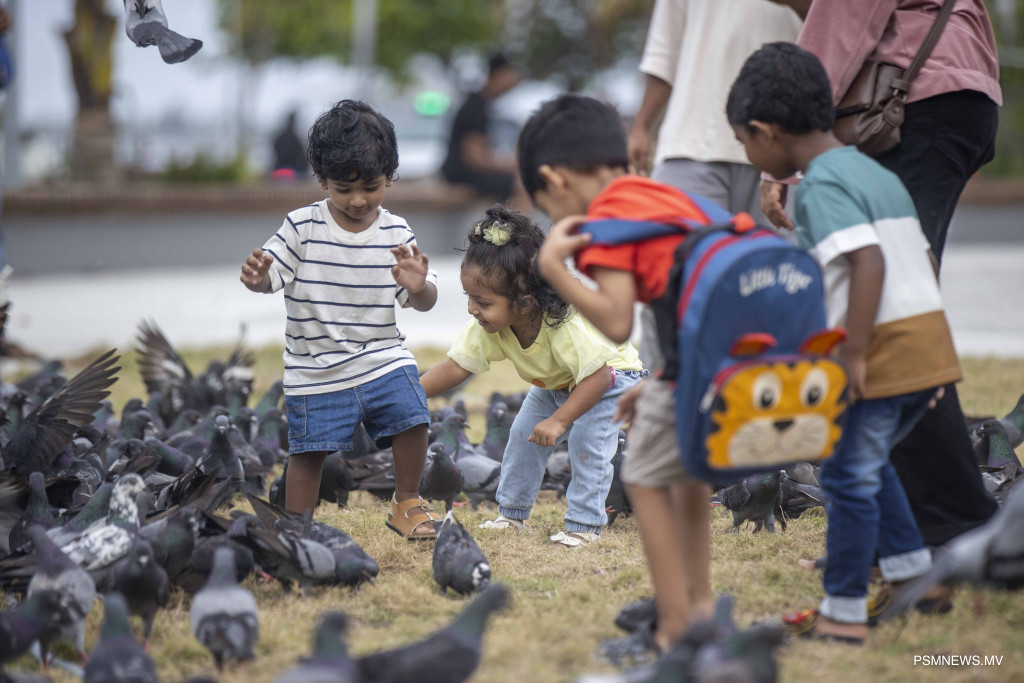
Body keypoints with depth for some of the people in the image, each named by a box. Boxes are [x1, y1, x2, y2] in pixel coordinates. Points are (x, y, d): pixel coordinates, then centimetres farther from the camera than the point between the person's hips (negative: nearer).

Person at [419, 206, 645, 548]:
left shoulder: (566, 325, -44)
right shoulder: (486, 328, -25)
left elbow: (596, 377, -41)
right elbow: (455, 366, -20)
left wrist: (558, 421, -43)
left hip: (610, 374, -7)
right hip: (556, 384, 7)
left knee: (587, 440, -21)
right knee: (524, 435, 2)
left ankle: (584, 524, -11)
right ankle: (512, 512, 20)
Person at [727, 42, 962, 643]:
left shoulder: (821, 186, -11)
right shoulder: (879, 174, 17)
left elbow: (867, 261, -24)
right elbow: (925, 260, 19)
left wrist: (853, 357, -23)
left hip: (881, 352, -9)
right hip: (931, 346, 9)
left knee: (849, 475, 2)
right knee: (868, 458, 25)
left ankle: (844, 613, 9)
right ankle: (911, 572, 27)